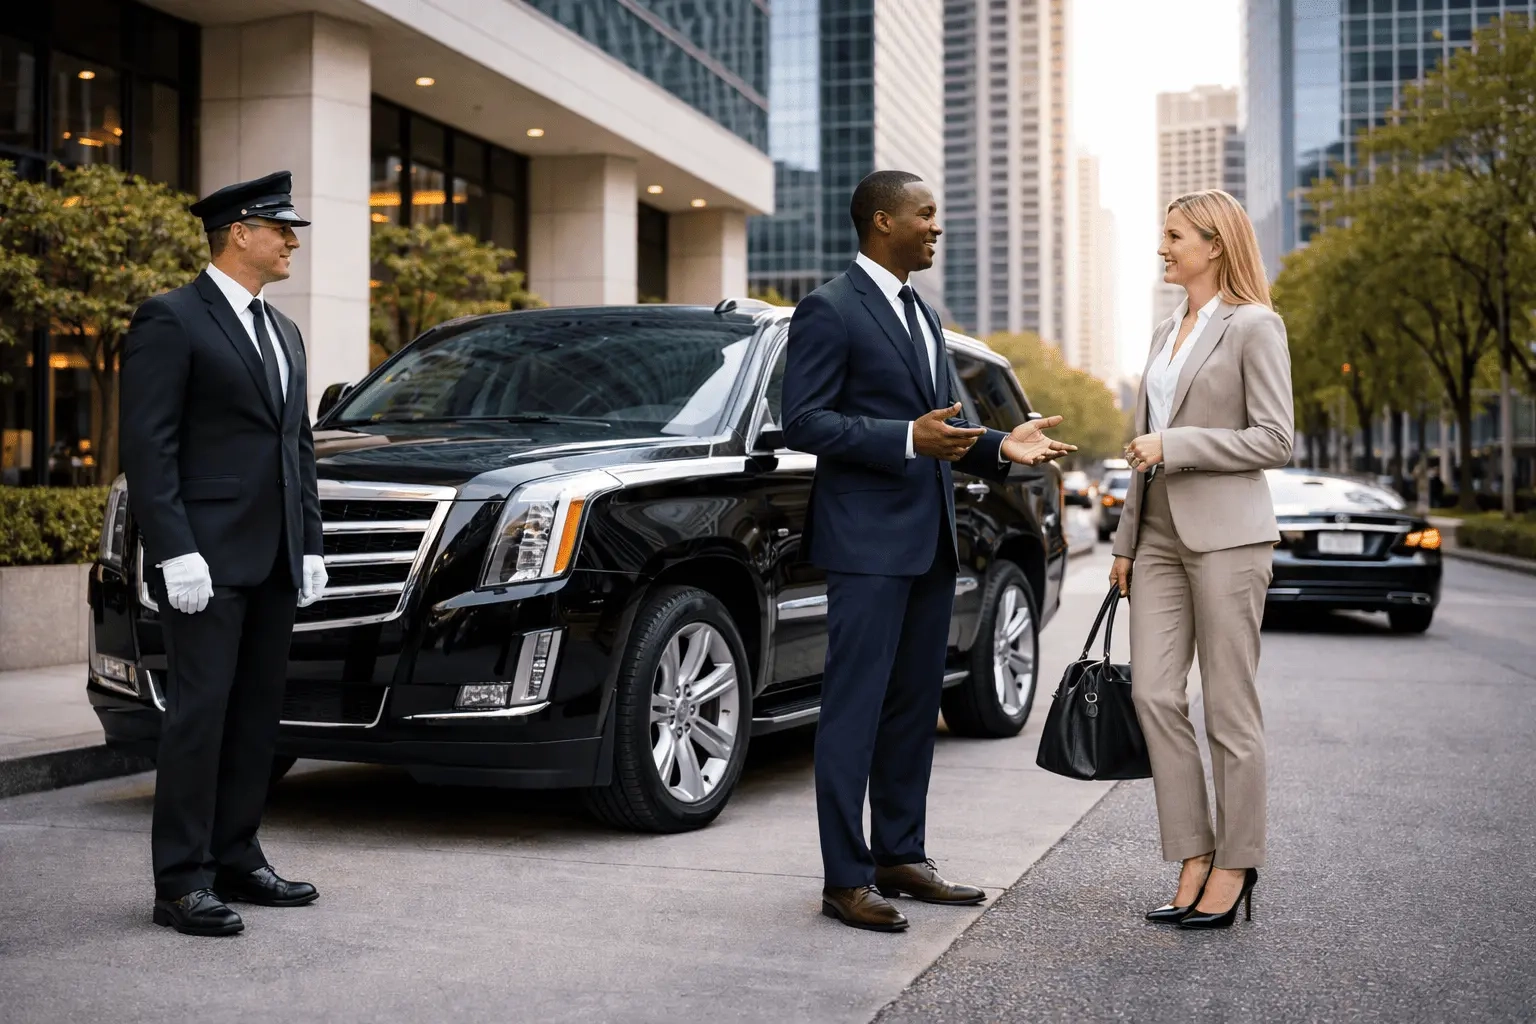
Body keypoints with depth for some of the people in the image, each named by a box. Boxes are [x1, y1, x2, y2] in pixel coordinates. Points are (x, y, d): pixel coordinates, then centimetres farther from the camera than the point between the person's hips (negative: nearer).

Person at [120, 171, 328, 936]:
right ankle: (181, 883, 1)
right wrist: (175, 552, -17)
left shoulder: (283, 333, 19)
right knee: (199, 714, -5)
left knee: (256, 714, 11)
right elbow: (148, 447, -11)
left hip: (274, 562, 8)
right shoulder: (170, 320, -6)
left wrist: (309, 547, 13)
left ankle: (236, 860, 20)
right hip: (208, 558, -8)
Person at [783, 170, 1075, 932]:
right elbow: (803, 420, -15)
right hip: (868, 540, -9)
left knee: (913, 707, 13)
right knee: (855, 709, -5)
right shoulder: (829, 310, -8)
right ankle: (846, 878, 0)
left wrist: (999, 446, 8)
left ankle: (899, 856, 22)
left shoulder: (923, 314, 20)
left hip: (929, 540, 9)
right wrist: (909, 438, -23)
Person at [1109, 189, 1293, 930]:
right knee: (1153, 693, 0)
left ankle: (1234, 864, 11)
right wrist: (1125, 540, 18)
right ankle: (1194, 856, 9)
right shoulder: (1166, 334, 18)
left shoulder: (1254, 327, -5)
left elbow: (1274, 440, -11)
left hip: (1226, 533, -7)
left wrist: (1177, 444, -16)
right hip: (1161, 535, 7)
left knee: (1229, 708, -1)